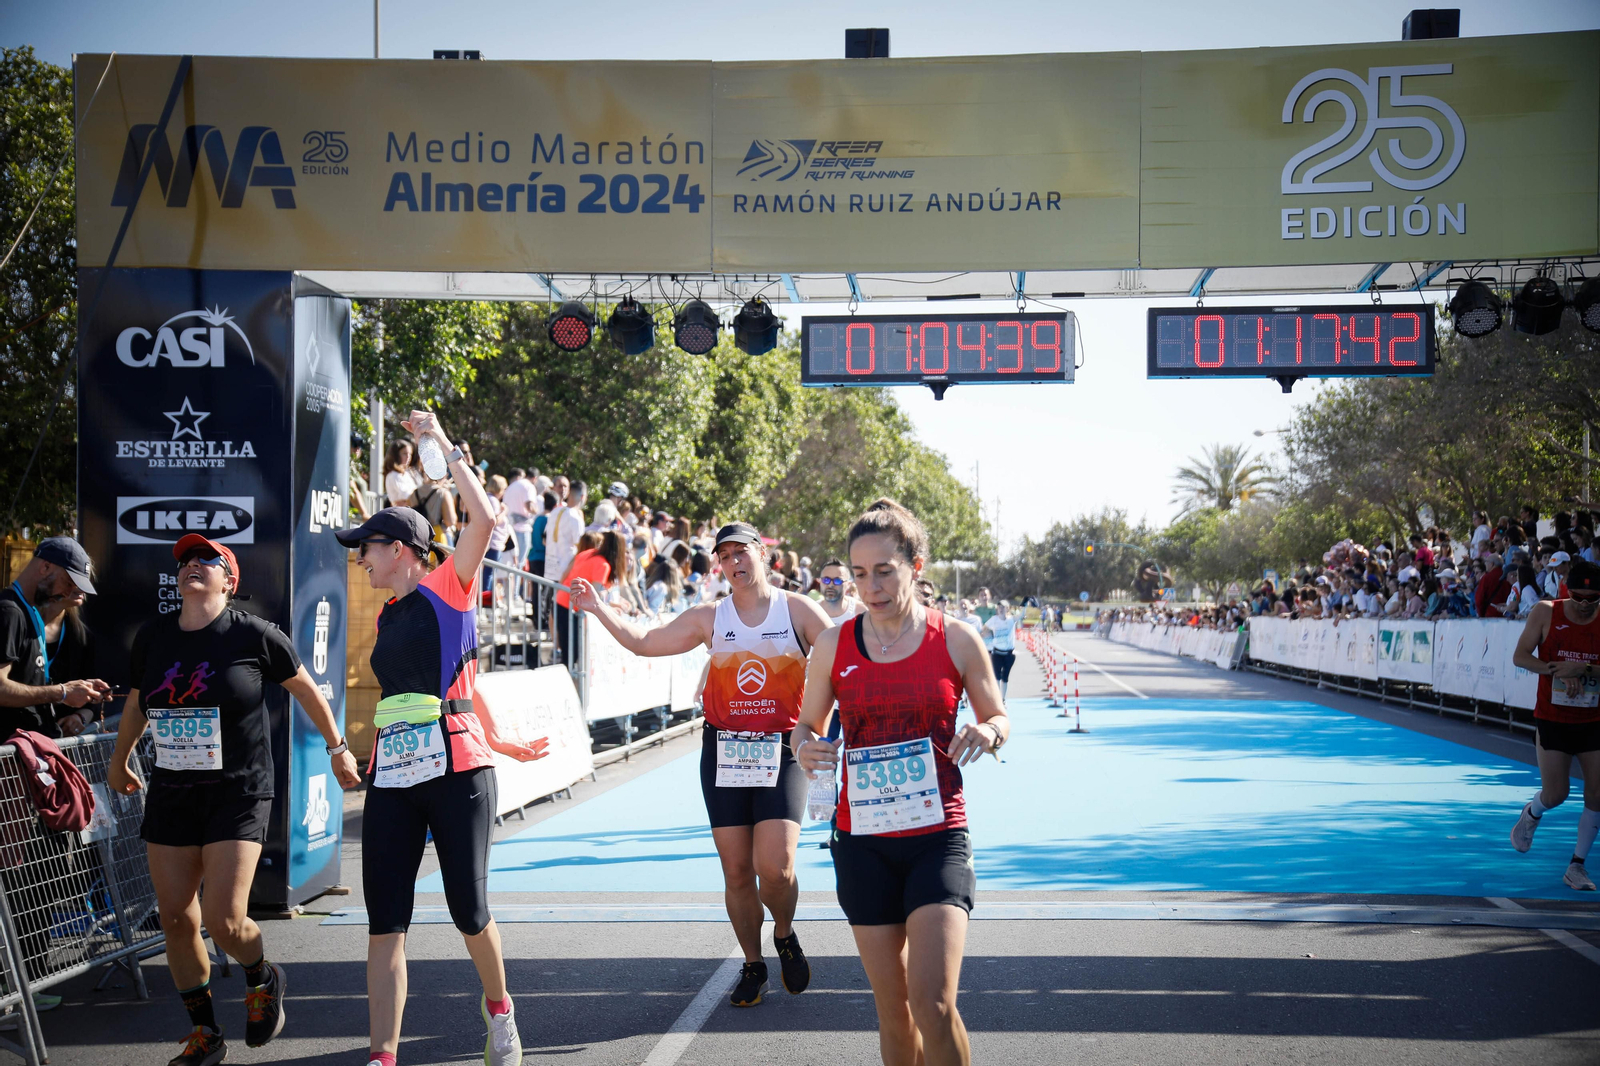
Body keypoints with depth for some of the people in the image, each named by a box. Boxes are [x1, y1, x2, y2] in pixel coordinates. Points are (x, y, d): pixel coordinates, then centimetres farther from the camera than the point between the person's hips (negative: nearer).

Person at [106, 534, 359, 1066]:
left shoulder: (254, 634, -8)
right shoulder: (153, 637, 4)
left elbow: (306, 689, 6)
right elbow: (136, 702, 22)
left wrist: (337, 748, 15)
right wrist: (119, 762, 34)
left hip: (238, 794, -4)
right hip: (170, 794, 5)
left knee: (223, 922, -12)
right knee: (177, 919, 4)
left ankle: (264, 980, 22)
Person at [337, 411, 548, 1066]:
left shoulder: (449, 587, 0)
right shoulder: (387, 618, 20)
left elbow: (484, 518, -16)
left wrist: (445, 443, -7)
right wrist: (497, 741, 27)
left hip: (456, 772, -6)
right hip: (392, 777, 6)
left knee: (468, 910, 1)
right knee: (385, 922, -1)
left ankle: (498, 1007, 29)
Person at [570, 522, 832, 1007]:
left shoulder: (798, 610, 2)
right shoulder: (710, 618, 8)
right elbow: (643, 641, 8)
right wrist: (597, 608, -1)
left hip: (781, 752, -2)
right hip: (724, 752, 2)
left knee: (775, 867, -13)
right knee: (736, 871, 3)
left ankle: (785, 935, 18)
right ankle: (753, 964, 22)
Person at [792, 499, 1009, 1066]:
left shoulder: (956, 640, -2)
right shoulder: (834, 645, 2)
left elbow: (998, 718, 10)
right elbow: (807, 725, 13)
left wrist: (987, 732, -13)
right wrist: (805, 747, -11)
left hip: (938, 836, -2)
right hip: (862, 842, 2)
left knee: (933, 1003, -17)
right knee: (893, 1010, 7)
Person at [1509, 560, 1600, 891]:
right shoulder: (1546, 612, -7)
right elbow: (1520, 656, -7)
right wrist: (1557, 670, -20)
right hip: (1553, 719, -2)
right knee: (1555, 795, -2)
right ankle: (1531, 814, 35)